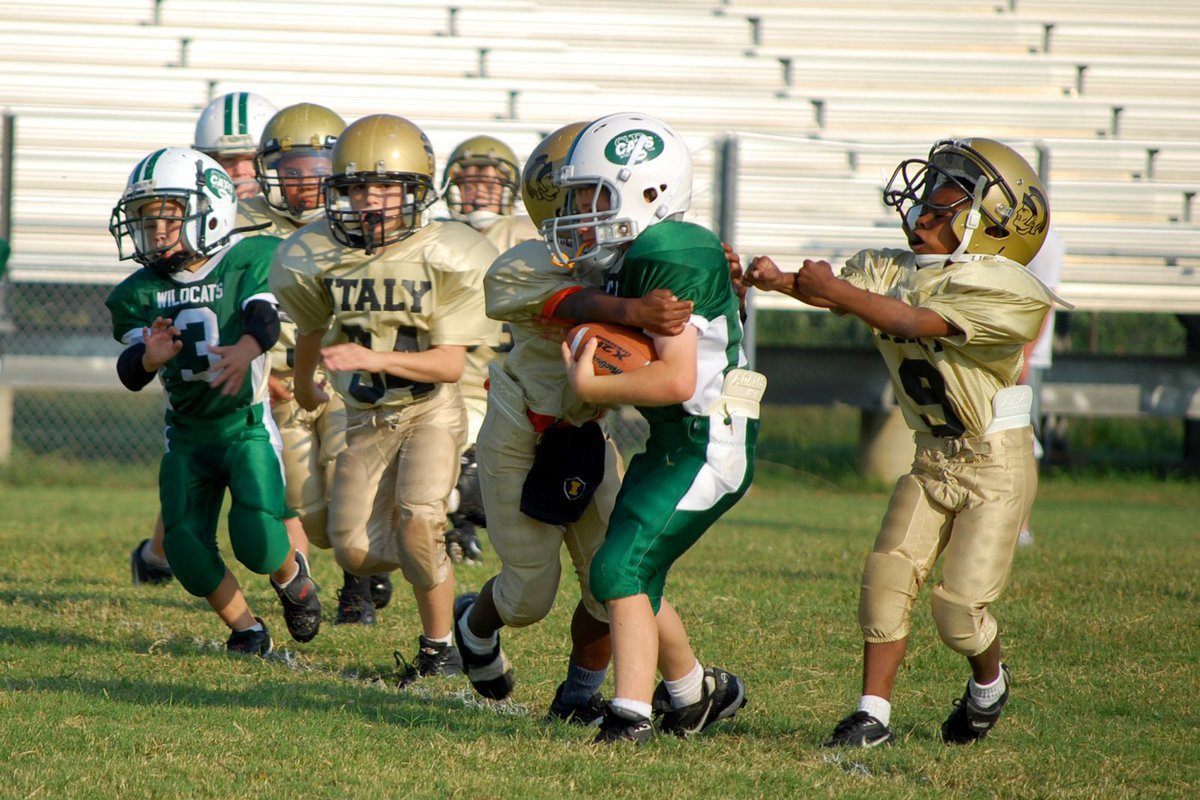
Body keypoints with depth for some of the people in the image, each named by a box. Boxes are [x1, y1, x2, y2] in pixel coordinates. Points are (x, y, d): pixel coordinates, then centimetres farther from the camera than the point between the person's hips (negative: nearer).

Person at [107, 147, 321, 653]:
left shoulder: (248, 262, -8)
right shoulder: (141, 292, 2)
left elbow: (265, 317, -27)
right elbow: (131, 373, -8)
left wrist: (247, 349, -50)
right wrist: (149, 358, -32)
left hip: (248, 426, -4)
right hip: (187, 435, 4)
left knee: (256, 540, -19)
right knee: (186, 545, -8)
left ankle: (292, 575, 18)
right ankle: (246, 629, 16)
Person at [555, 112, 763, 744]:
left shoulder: (669, 258, -19)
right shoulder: (631, 260, 10)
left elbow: (678, 379, -24)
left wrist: (590, 387, -16)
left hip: (706, 442, -10)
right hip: (670, 442, 10)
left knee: (619, 570, -16)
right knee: (632, 581, 15)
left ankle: (631, 716, -16)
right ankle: (698, 694, 34)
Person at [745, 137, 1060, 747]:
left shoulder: (1004, 290, -19)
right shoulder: (896, 270, 3)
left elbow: (916, 323, -27)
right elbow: (836, 291, -11)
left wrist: (837, 291, -27)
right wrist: (780, 281, -30)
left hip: (996, 463, -6)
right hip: (932, 460, 6)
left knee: (960, 605, -7)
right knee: (887, 577, -9)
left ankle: (989, 682, 24)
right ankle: (873, 714, -3)